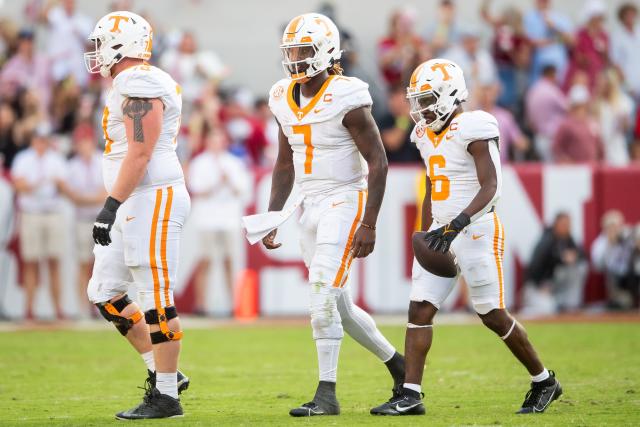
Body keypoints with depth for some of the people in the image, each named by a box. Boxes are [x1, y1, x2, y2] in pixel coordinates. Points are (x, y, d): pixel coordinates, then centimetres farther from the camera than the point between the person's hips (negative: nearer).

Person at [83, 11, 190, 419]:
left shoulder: (139, 84, -14)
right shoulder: (134, 84, 18)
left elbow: (139, 154, -21)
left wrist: (111, 207, -22)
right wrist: (116, 208, 24)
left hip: (154, 200, -11)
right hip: (137, 204, 11)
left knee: (157, 299, -6)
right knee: (105, 293, 12)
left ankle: (166, 396, -1)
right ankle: (163, 372, 17)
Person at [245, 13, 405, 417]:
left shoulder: (346, 99, -16)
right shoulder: (285, 100, 6)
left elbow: (378, 161, -14)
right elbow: (285, 164, 17)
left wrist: (369, 225, -18)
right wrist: (271, 217, 10)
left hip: (345, 202, -8)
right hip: (312, 206, 8)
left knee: (322, 296, -16)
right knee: (339, 306, 12)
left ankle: (327, 394, -12)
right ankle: (398, 364, 31)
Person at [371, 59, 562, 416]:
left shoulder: (472, 130, -14)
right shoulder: (428, 135, 12)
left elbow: (490, 187, -22)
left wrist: (456, 225, -31)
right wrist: (425, 237, 22)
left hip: (476, 232, -8)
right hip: (443, 234, 8)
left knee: (494, 316, -1)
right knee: (420, 310, -3)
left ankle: (544, 382, 17)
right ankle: (411, 395, -4)